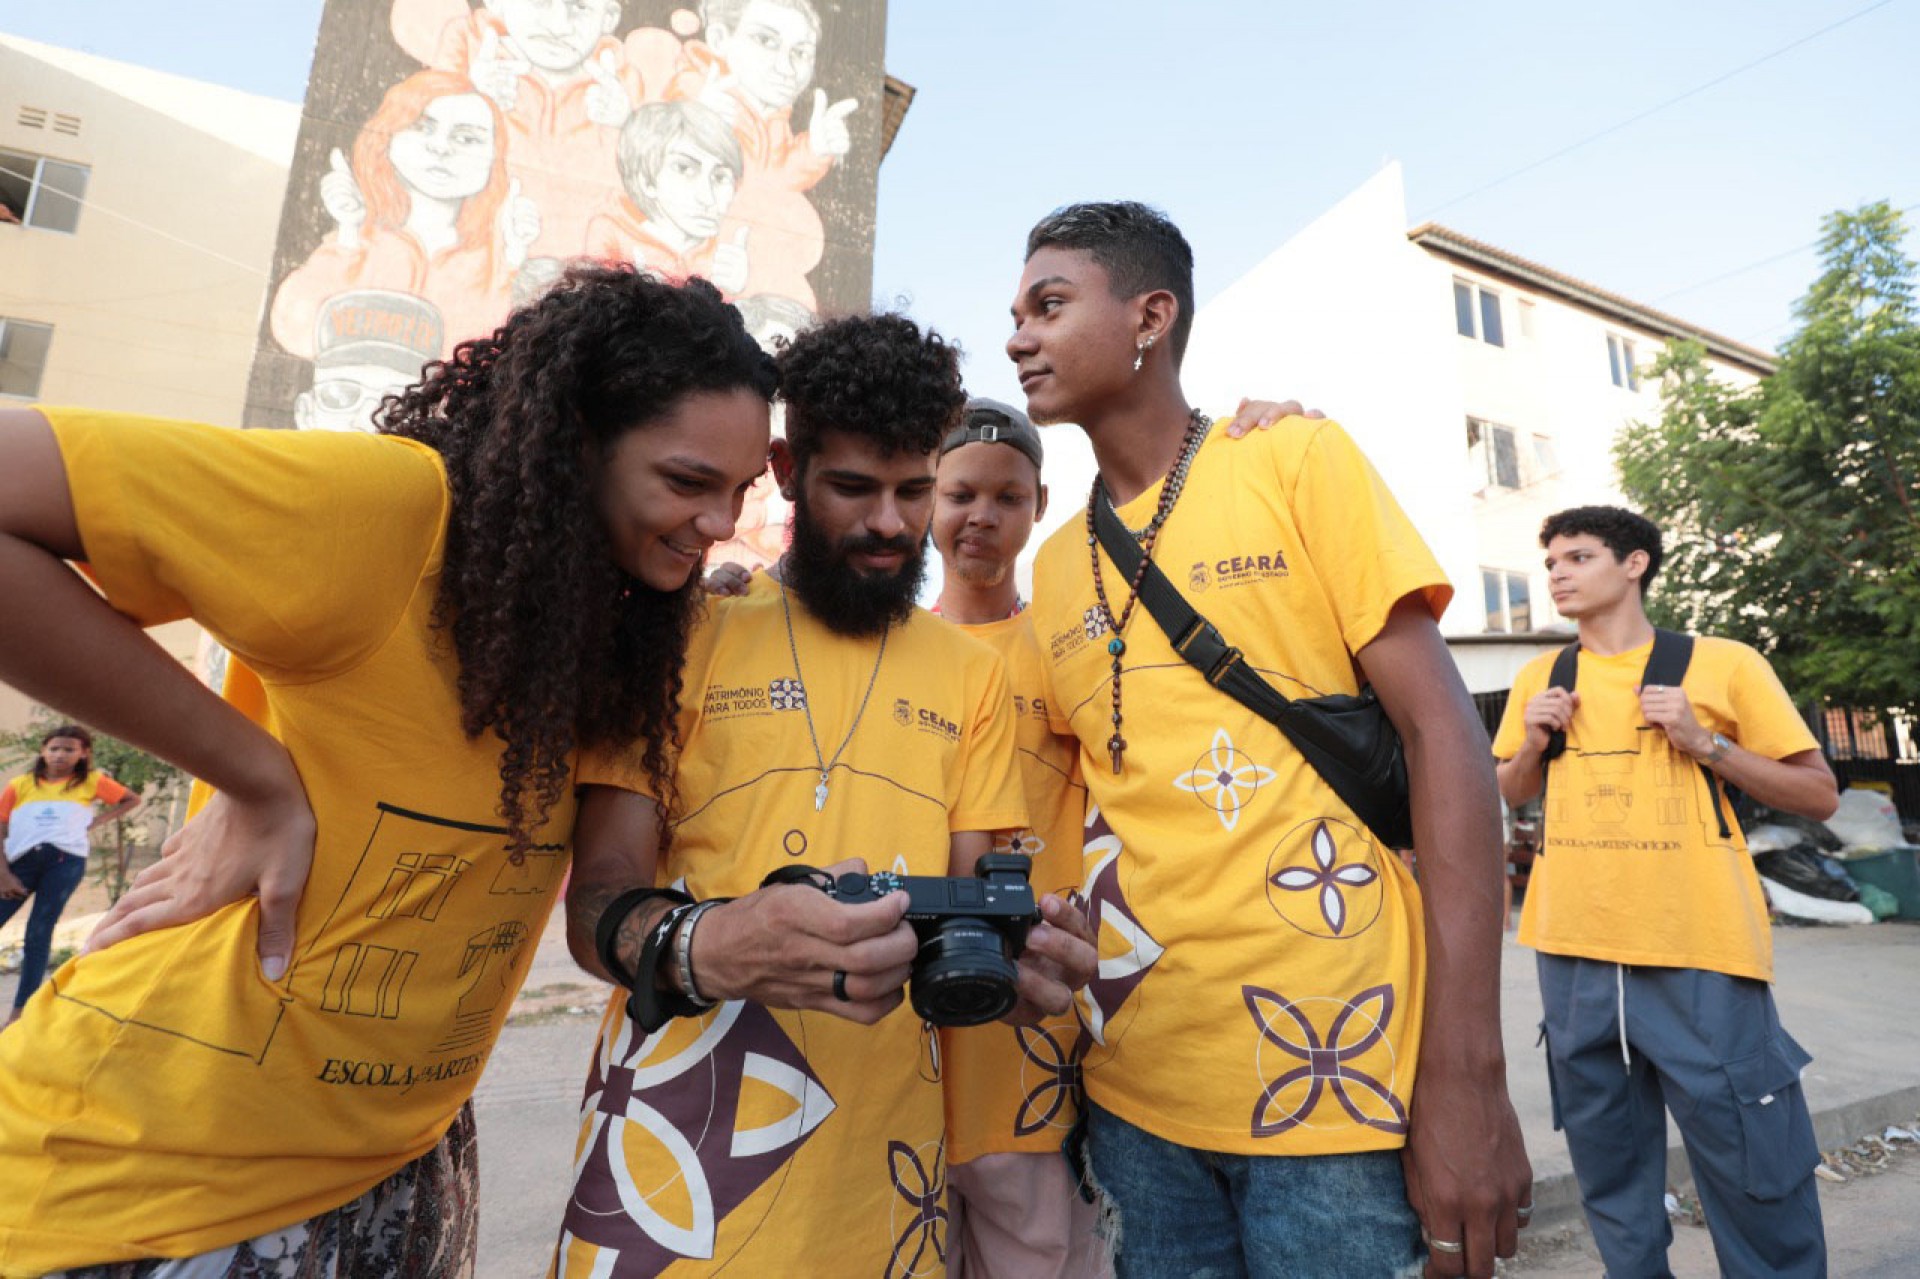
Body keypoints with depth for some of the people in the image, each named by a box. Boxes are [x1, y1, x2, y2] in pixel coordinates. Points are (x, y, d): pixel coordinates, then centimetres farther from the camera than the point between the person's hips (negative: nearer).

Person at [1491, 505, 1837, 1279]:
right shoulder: (1539, 679, 8)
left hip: (1699, 955, -3)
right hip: (1574, 955, 3)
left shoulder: (1724, 664, 0)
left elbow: (1819, 797, 1)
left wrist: (1704, 741, -12)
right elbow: (1513, 796, 18)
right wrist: (1534, 741, -1)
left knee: (1757, 1171, 4)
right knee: (1608, 1171, 15)